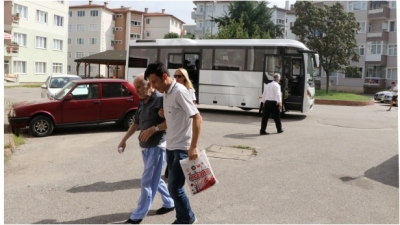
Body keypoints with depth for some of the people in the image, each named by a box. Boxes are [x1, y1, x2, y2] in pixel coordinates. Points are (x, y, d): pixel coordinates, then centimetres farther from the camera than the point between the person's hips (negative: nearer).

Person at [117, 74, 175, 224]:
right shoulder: (142, 103, 12)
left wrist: (153, 129, -25)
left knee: (148, 181, -2)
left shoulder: (161, 99, -13)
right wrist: (124, 139, 22)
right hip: (145, 147, 9)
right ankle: (169, 203, 34)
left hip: (157, 146, -8)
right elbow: (136, 123, 23)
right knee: (155, 179, 17)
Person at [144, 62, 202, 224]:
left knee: (174, 187, -3)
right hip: (171, 147, 9)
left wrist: (193, 146, -23)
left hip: (182, 148, -9)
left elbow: (197, 118, -21)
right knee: (174, 186, 14)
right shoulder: (166, 93, 9)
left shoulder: (179, 91, -18)